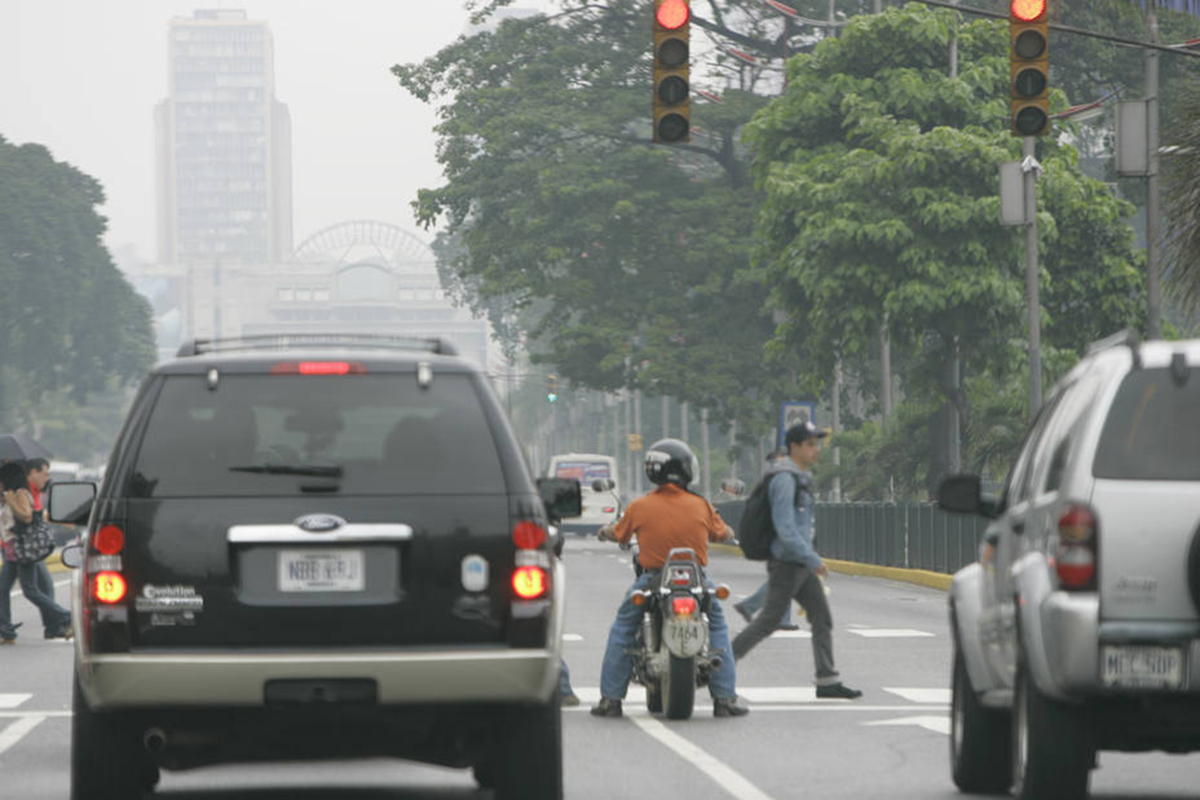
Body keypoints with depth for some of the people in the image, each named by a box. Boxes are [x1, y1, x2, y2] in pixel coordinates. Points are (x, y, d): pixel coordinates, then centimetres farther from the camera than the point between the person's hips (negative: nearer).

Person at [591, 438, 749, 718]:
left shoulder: (640, 506, -4)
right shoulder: (700, 506, -3)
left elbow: (618, 534, 11)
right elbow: (724, 534, 11)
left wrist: (605, 531, 35)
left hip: (652, 579, 0)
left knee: (622, 628, 18)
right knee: (717, 626, 21)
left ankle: (610, 698, 12)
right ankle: (725, 698, 13)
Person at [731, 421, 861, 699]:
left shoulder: (802, 478, 14)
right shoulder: (784, 479, -17)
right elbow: (784, 528, -24)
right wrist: (813, 560, -24)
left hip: (800, 564, 9)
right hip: (786, 564, -9)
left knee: (822, 618, 4)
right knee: (767, 623, -4)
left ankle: (827, 681, 4)